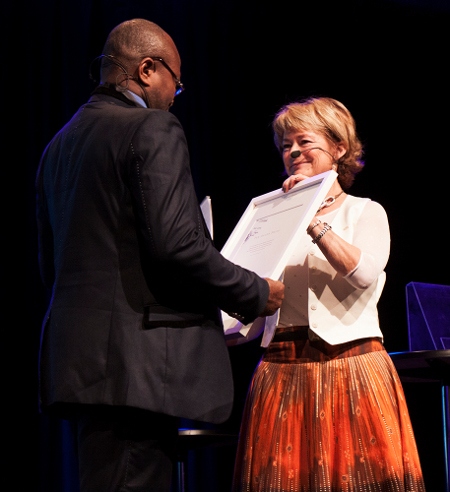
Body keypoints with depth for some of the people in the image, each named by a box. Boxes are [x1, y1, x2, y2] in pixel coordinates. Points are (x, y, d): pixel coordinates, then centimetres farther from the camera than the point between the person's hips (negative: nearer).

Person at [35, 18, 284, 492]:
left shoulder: (59, 144, 18)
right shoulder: (153, 130, -7)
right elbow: (176, 242, -17)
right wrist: (255, 294, -4)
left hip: (76, 359, 9)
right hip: (135, 362, -9)